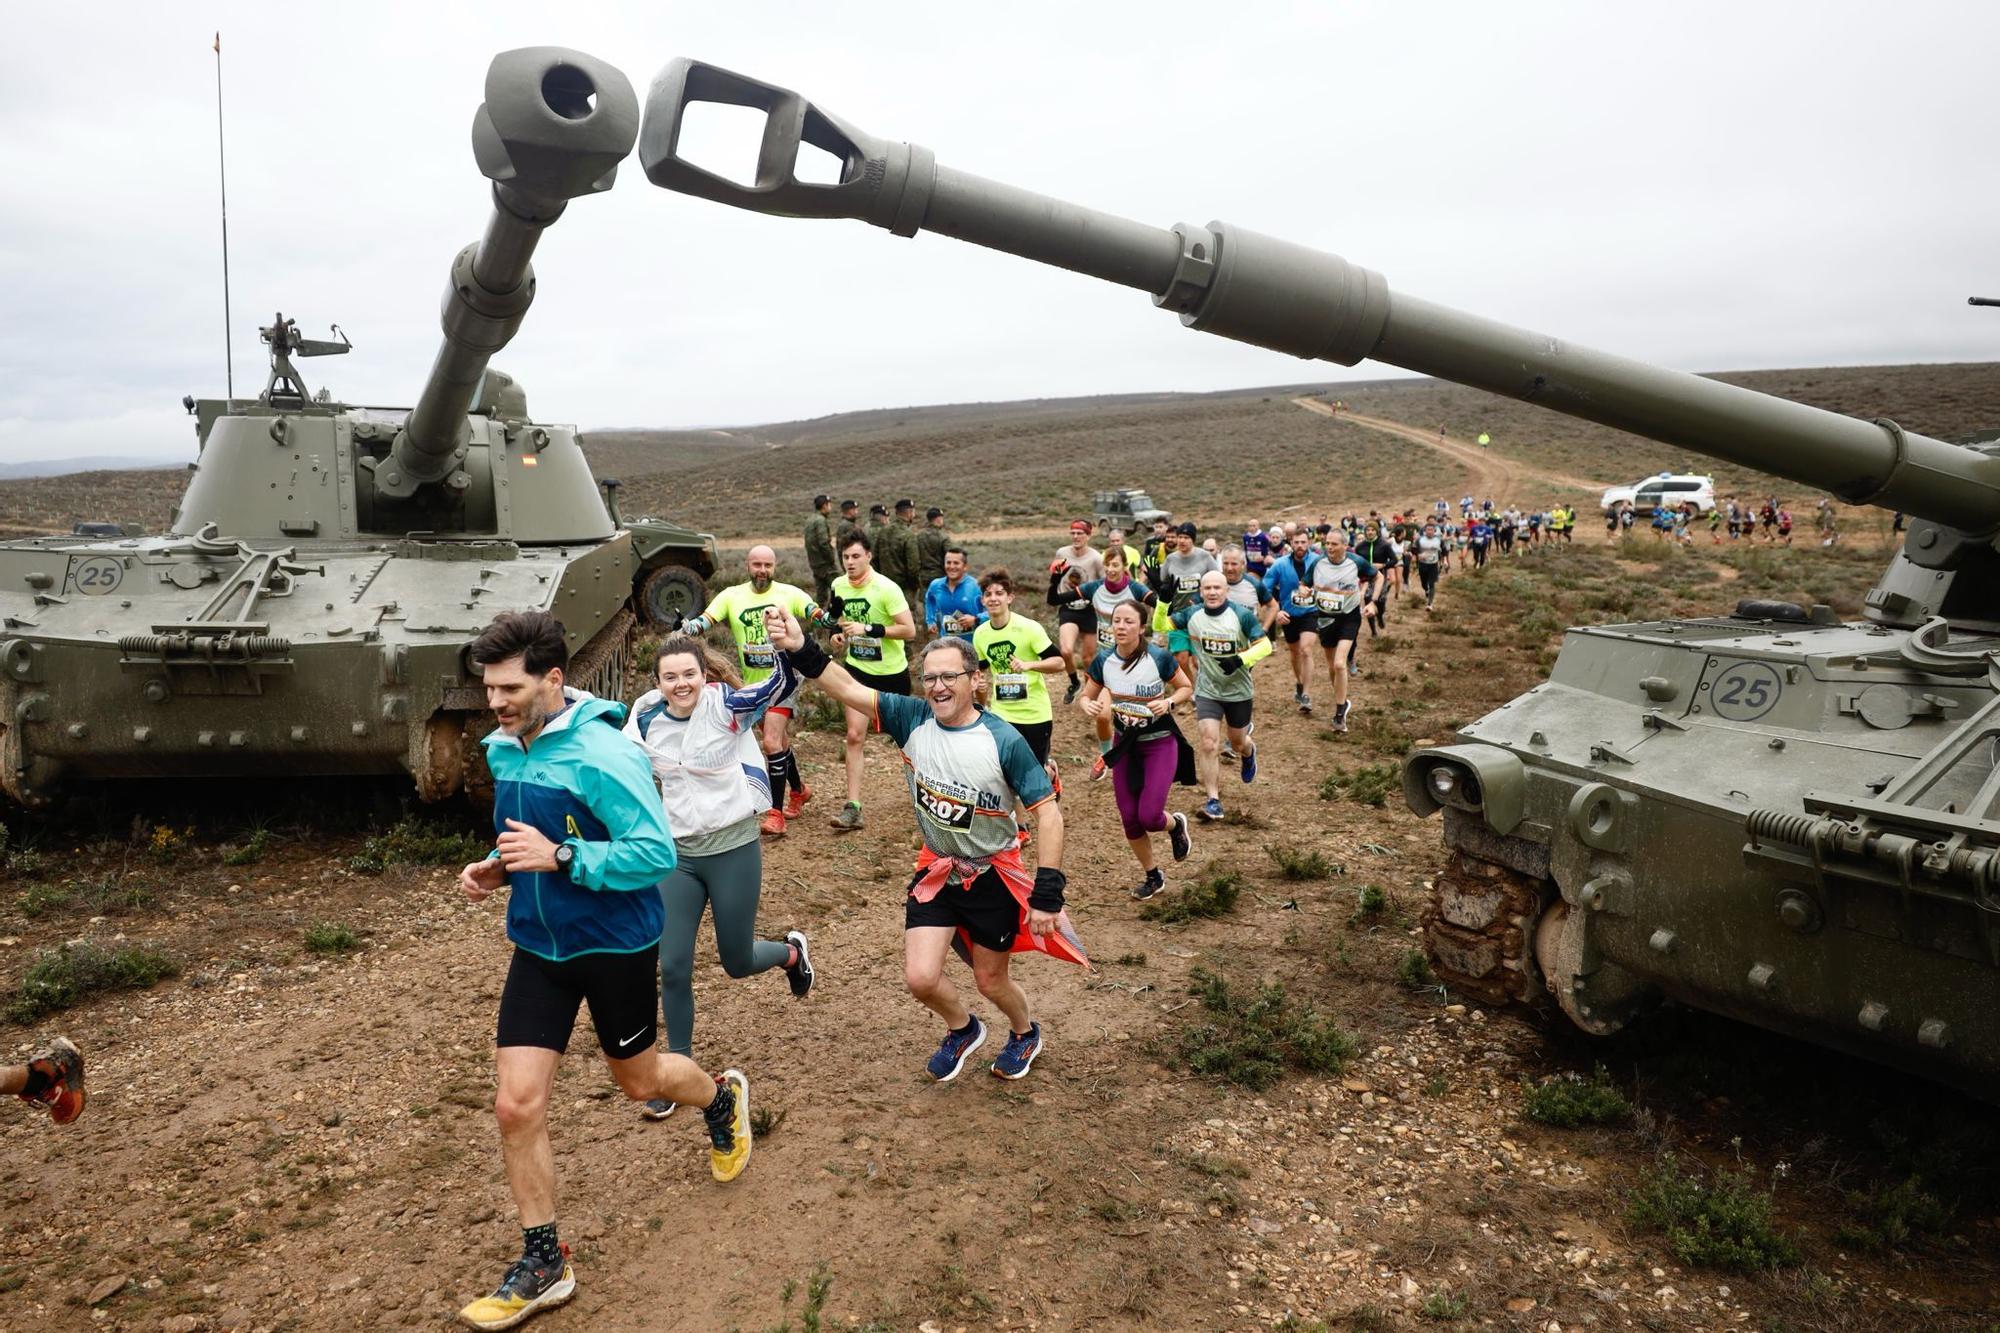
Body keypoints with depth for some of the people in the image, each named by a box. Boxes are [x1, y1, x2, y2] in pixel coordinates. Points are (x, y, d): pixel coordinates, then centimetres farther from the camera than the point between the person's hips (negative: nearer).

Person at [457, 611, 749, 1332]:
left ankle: (724, 1097, 52)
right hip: (539, 947, 6)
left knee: (637, 1080, 17)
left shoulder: (603, 754, -25)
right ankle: (543, 1264, 18)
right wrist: (499, 867, -3)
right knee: (517, 1105, -1)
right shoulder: (503, 749, 0)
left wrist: (558, 857, -31)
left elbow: (657, 854, -26)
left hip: (617, 946, -6)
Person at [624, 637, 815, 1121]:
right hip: (676, 854, 4)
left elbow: (783, 685, -32)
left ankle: (792, 952, 45)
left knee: (737, 963, 10)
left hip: (733, 849, -3)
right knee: (672, 968, 2)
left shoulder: (725, 704, -16)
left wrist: (783, 644, -50)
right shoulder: (647, 715, -3)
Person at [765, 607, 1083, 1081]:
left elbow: (1048, 813, -19)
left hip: (993, 877, -3)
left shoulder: (1003, 740, -21)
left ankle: (1025, 1032, 49)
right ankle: (963, 1029, 32)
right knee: (920, 978, -3)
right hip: (936, 871, 3)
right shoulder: (913, 719, -11)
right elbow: (848, 689, -19)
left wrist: (1047, 894, -22)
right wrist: (801, 650, -36)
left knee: (991, 980, 13)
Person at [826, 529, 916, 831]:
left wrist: (869, 629, -30)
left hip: (892, 673, -3)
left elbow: (909, 630, -23)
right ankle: (853, 808, -8)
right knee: (854, 735, -9)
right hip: (858, 669, 3)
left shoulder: (886, 589, -20)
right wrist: (841, 634, -2)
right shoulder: (839, 585, -2)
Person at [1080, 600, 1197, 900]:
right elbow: (1086, 696, 3)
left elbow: (1187, 688, -3)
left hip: (1160, 743, -4)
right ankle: (1153, 877, 30)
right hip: (1124, 744, 4)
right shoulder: (1103, 660, -8)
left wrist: (1168, 701, -22)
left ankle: (1176, 824, 25)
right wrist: (1087, 705, -20)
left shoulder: (1160, 658, -18)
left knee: (1149, 816, -13)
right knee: (1129, 819, 6)